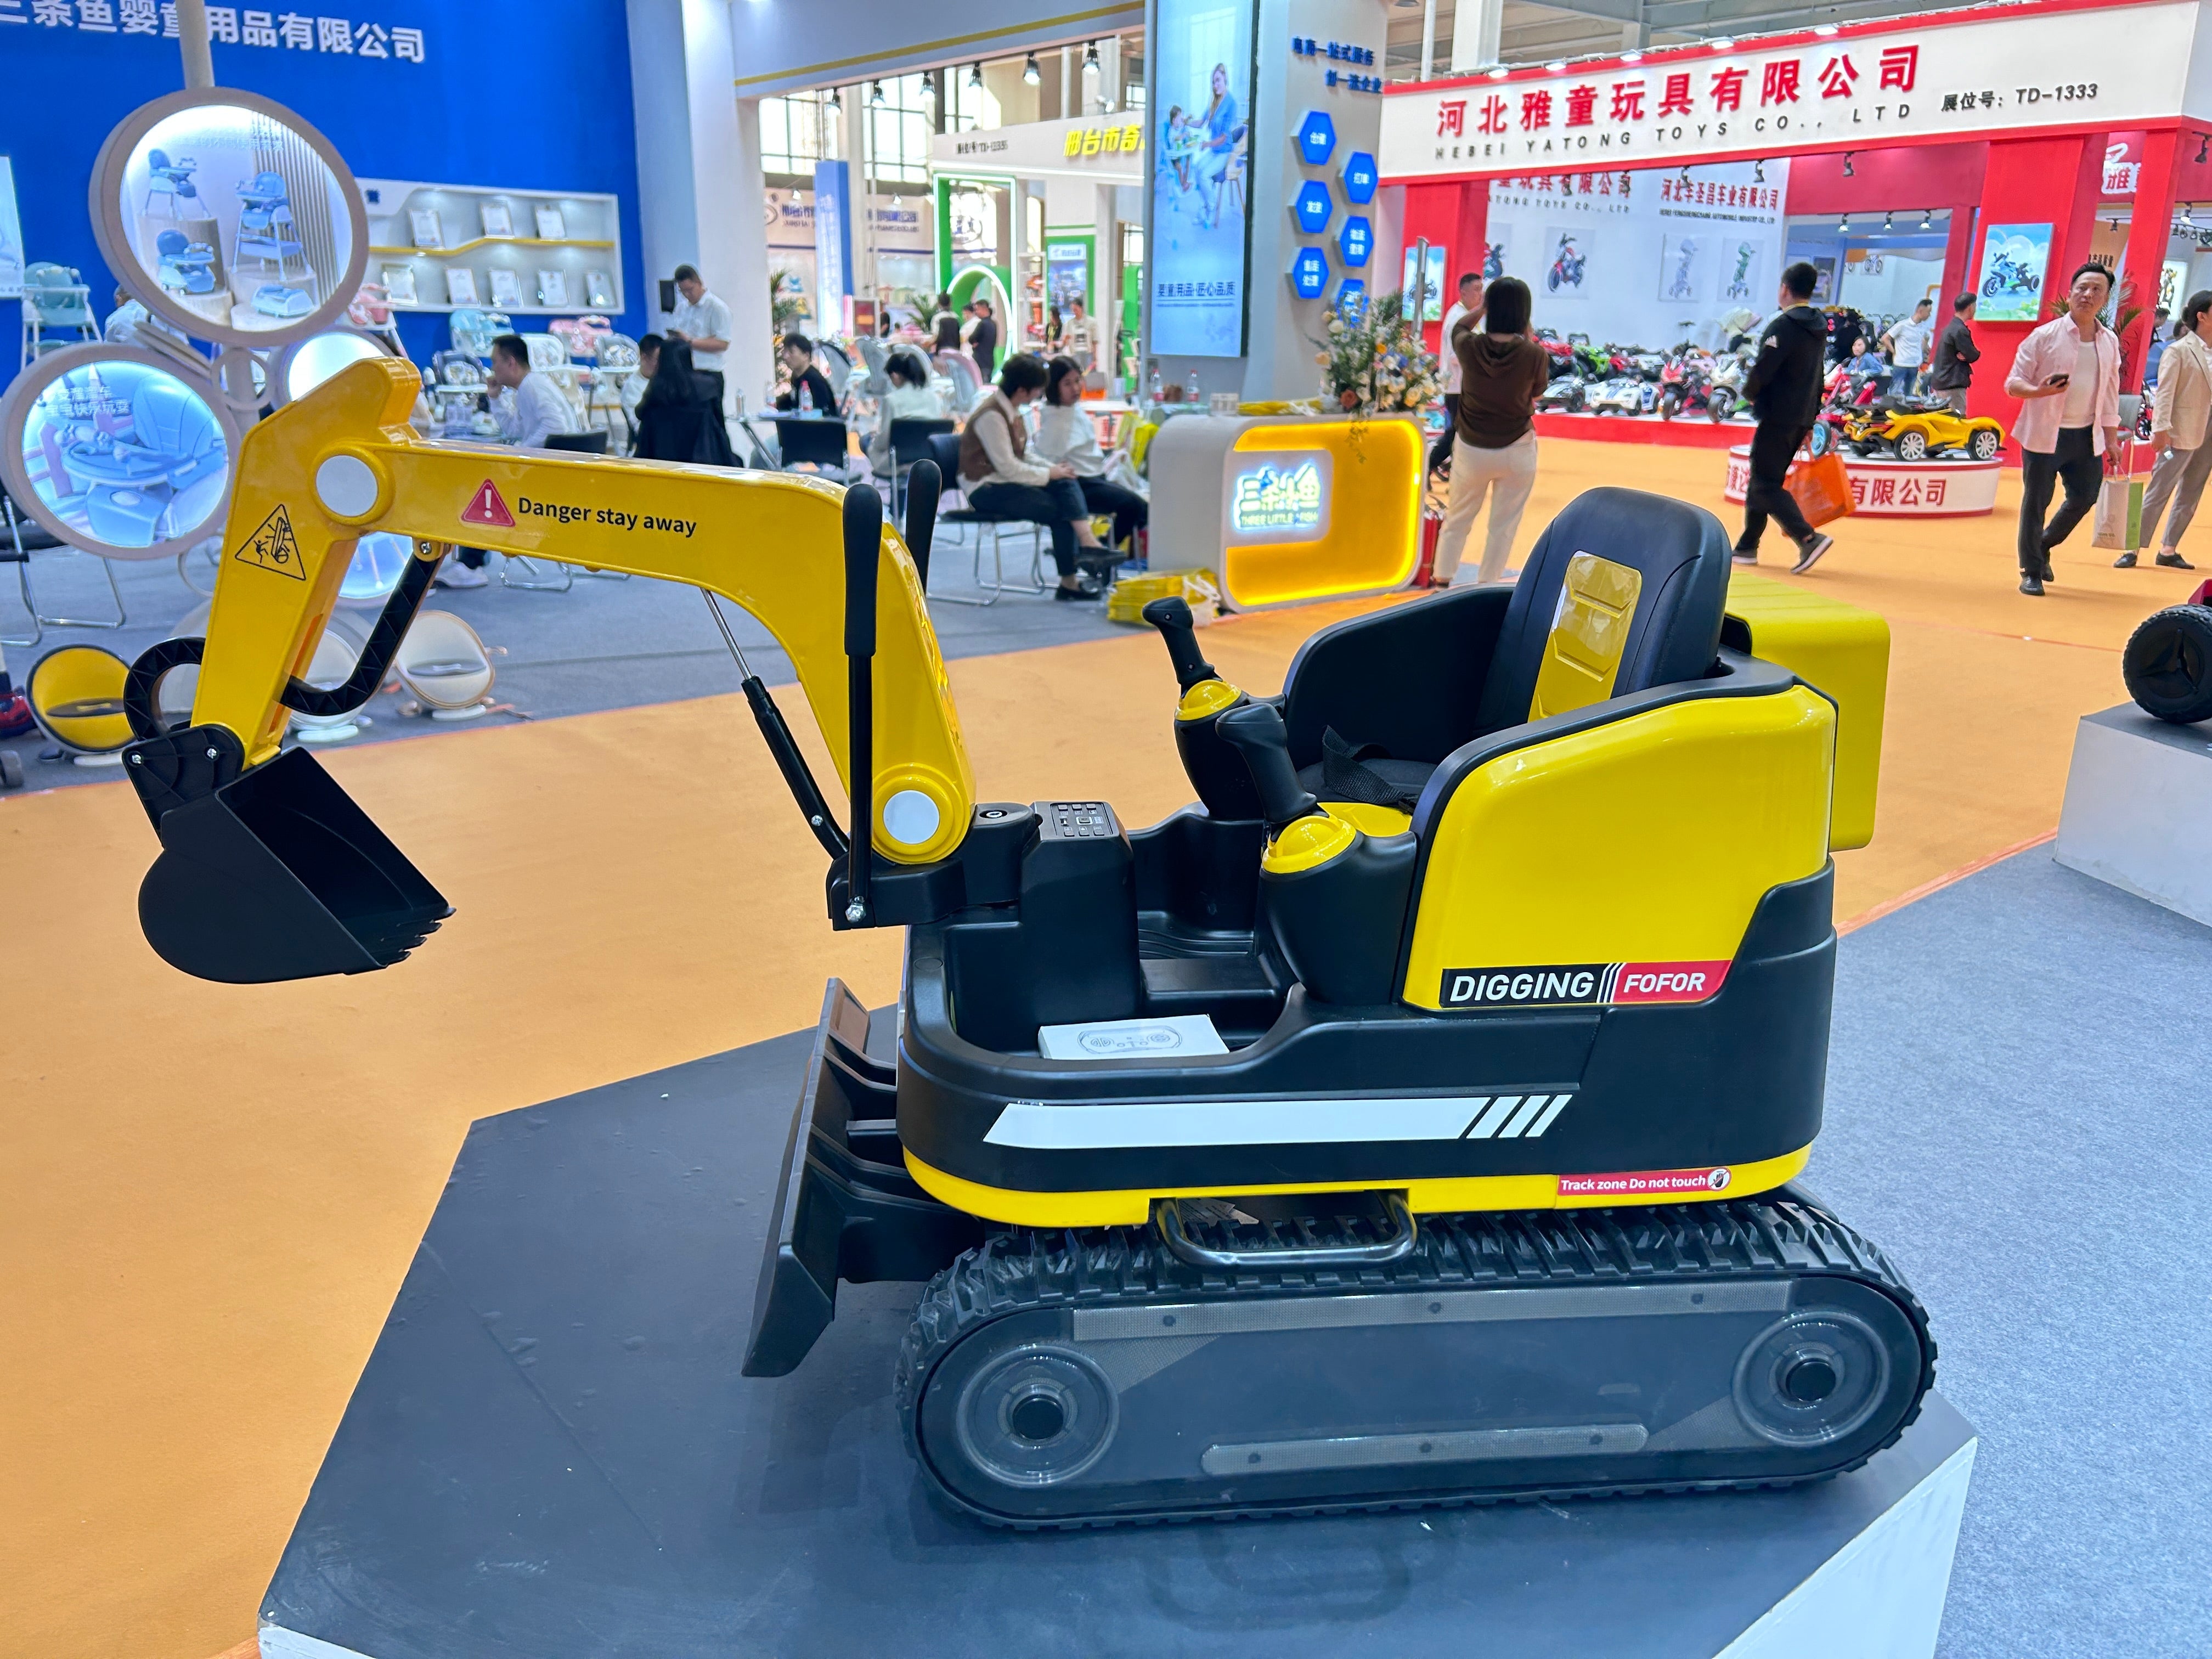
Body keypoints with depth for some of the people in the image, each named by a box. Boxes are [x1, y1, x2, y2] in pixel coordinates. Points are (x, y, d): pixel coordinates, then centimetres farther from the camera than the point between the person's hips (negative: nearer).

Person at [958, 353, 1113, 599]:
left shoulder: (1013, 410, 11)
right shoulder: (991, 415, -19)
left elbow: (1023, 457, 16)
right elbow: (1007, 467, -23)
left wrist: (1054, 468, -2)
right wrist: (1049, 474, -15)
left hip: (1007, 481, 9)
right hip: (985, 489, -9)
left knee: (1067, 483, -15)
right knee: (1058, 510, -19)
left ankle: (1087, 541, -34)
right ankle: (1069, 582, -11)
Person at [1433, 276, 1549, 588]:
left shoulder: (1469, 347, -13)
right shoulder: (1534, 355, -17)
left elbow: (1458, 327, 11)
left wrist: (1483, 305, 23)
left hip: (1471, 449, 2)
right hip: (1517, 451, -2)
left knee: (1458, 518, 19)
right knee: (1504, 525, 10)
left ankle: (1442, 578, 30)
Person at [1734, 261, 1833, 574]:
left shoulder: (1783, 325, -15)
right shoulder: (1819, 327, 13)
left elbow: (1762, 370, -20)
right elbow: (1817, 376, 18)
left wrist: (1749, 391, 0)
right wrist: (1812, 417, 22)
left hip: (1777, 417, -9)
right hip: (1803, 418, 9)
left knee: (1766, 485, -8)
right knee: (1762, 481, 16)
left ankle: (1808, 538, -20)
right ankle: (1747, 547, 20)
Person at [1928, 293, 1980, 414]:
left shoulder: (1951, 327, 16)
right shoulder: (1960, 330, -15)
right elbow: (1973, 356, -14)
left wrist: (1964, 356, -5)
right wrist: (1976, 353, 5)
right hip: (1952, 385, -10)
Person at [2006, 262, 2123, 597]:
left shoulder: (2110, 342, 9)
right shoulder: (2045, 336, -6)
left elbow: (2110, 394, 16)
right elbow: (2013, 383, -6)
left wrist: (2111, 439, 14)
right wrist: (2038, 391, -27)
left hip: (2087, 436, 5)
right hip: (2044, 433, -5)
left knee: (2085, 496, 8)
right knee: (2036, 502, -1)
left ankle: (2044, 546, 32)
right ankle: (2031, 572, 10)